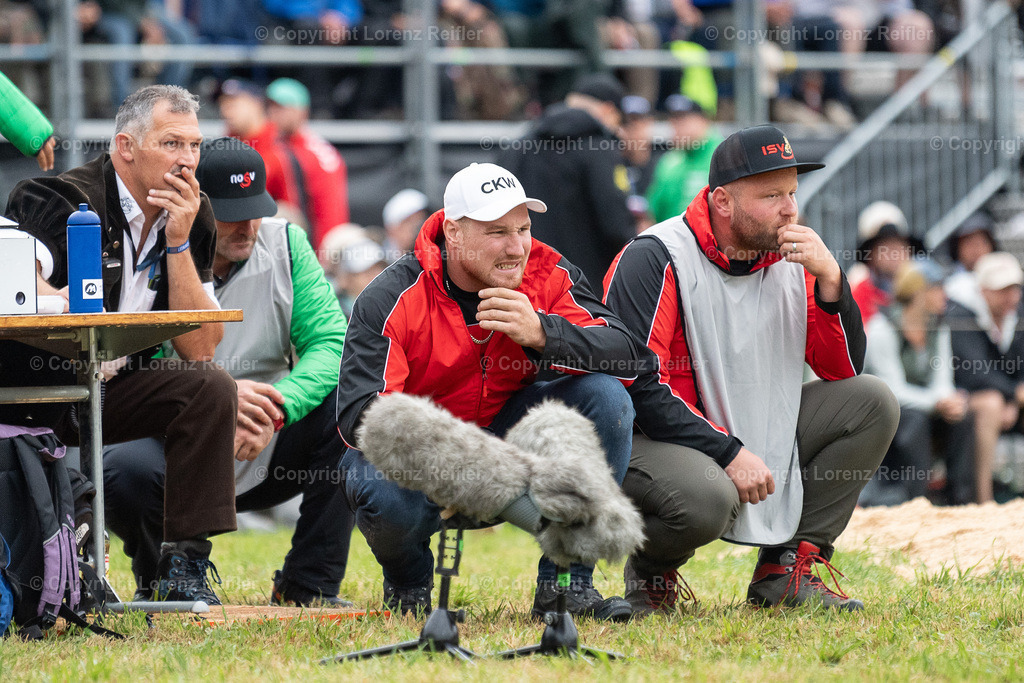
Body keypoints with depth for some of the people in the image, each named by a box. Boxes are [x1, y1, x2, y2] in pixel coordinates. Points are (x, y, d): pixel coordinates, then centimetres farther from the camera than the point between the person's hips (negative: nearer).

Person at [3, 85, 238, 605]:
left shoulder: (194, 219, 2)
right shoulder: (63, 201, -17)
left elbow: (200, 349, -5)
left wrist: (177, 243, -12)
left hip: (112, 390, 6)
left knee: (211, 389, -14)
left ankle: (183, 566, -12)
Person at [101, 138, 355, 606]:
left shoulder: (284, 244, -2)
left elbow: (331, 343, -12)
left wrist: (276, 407, -32)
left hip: (265, 460, 3)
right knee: (125, 470, -36)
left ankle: (309, 587, -12)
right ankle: (162, 585, 0)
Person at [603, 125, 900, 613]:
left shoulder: (789, 260, 3)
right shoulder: (654, 260, -17)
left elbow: (842, 370, 1)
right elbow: (636, 387, -23)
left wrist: (829, 280, -15)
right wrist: (729, 454, -26)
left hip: (752, 436, 7)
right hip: (654, 441, -7)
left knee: (873, 403, -4)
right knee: (707, 498, -39)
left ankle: (785, 570, -2)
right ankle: (650, 571, -1)